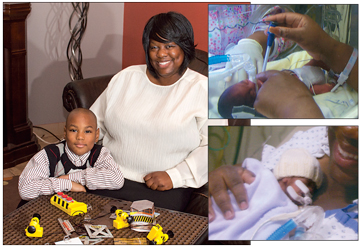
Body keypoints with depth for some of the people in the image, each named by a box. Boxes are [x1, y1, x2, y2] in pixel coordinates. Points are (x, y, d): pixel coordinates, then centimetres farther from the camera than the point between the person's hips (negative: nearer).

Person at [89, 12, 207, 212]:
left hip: (165, 187, -3)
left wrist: (174, 176, -15)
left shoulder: (202, 89, 1)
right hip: (112, 178, 3)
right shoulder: (125, 78, 14)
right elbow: (95, 122, 18)